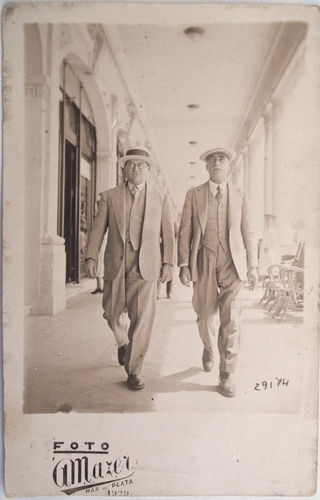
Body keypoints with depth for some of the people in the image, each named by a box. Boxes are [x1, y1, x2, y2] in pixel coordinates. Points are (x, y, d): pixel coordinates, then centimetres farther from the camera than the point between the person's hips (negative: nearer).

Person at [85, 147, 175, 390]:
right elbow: (98, 229, 7)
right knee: (113, 314, 7)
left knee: (142, 319, -3)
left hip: (146, 266, -1)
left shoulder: (161, 198, 9)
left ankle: (134, 370, 11)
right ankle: (123, 342, 41)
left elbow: (168, 233, 8)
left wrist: (168, 263, 0)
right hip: (115, 265, 1)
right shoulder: (109, 196, 9)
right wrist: (91, 256, -3)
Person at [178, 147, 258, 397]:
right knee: (206, 317, 12)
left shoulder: (240, 195, 7)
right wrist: (184, 265, -5)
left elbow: (248, 232, 8)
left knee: (231, 319, -5)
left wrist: (253, 265, 3)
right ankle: (208, 348, 44)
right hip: (204, 264, 0)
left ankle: (226, 374, 9)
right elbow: (185, 232, 2)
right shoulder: (194, 195, 5)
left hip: (232, 264, 0)